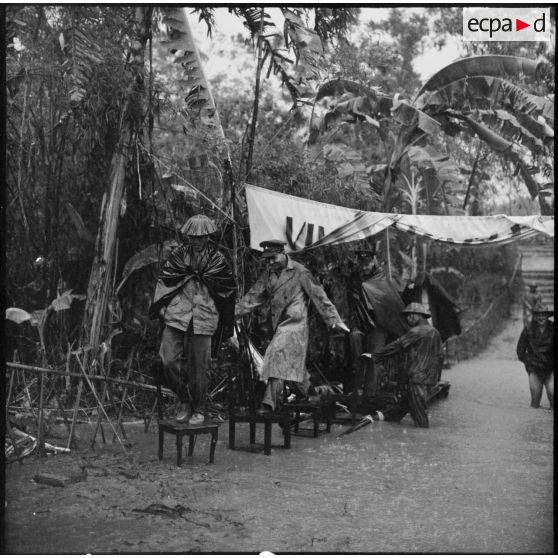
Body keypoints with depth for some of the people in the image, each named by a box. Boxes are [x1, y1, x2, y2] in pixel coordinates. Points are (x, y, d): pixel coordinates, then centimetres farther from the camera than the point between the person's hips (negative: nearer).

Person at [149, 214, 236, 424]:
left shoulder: (217, 260, 4)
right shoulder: (177, 255, 8)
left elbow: (229, 291, 10)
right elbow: (163, 281, 10)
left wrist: (227, 325, 9)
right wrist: (159, 309, 1)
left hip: (203, 320, -1)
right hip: (176, 316, 1)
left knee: (199, 367, 2)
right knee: (168, 360, -9)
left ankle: (198, 410, 20)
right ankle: (183, 399, 15)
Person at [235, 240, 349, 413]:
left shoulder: (299, 272, -9)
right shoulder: (268, 273, 9)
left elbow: (318, 295, -7)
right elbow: (255, 295, 15)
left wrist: (334, 320, -8)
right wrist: (235, 312, 7)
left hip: (295, 322, -6)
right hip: (279, 324, 6)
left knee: (277, 355, -17)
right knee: (295, 362, 12)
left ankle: (270, 403, -17)